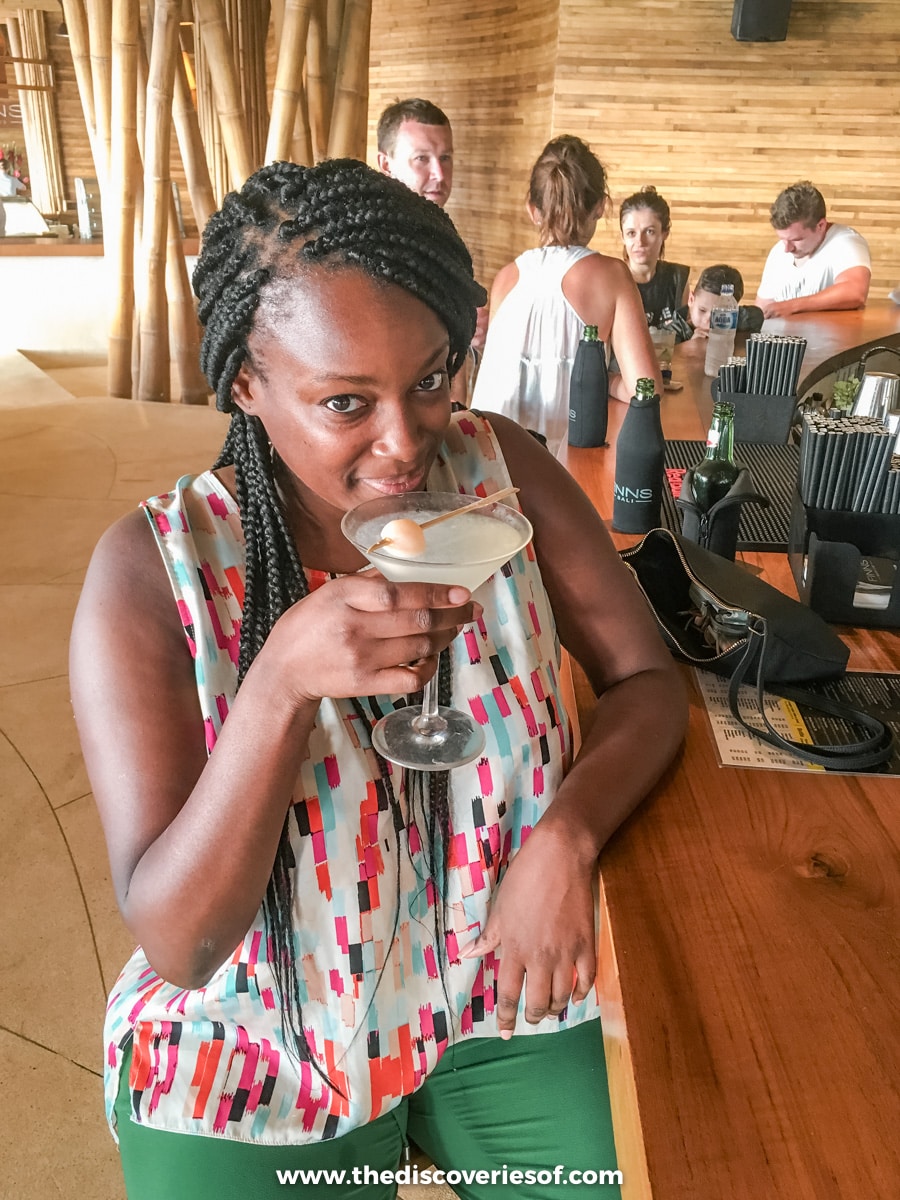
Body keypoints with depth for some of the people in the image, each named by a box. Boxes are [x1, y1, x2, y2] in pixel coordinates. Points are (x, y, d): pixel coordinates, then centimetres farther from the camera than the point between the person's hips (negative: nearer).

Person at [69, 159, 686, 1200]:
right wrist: (281, 682, -37)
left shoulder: (499, 472, -12)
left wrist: (568, 833, -24)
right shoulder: (152, 569, -20)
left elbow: (648, 680, -5)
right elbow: (176, 944, -21)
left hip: (505, 990, 2)